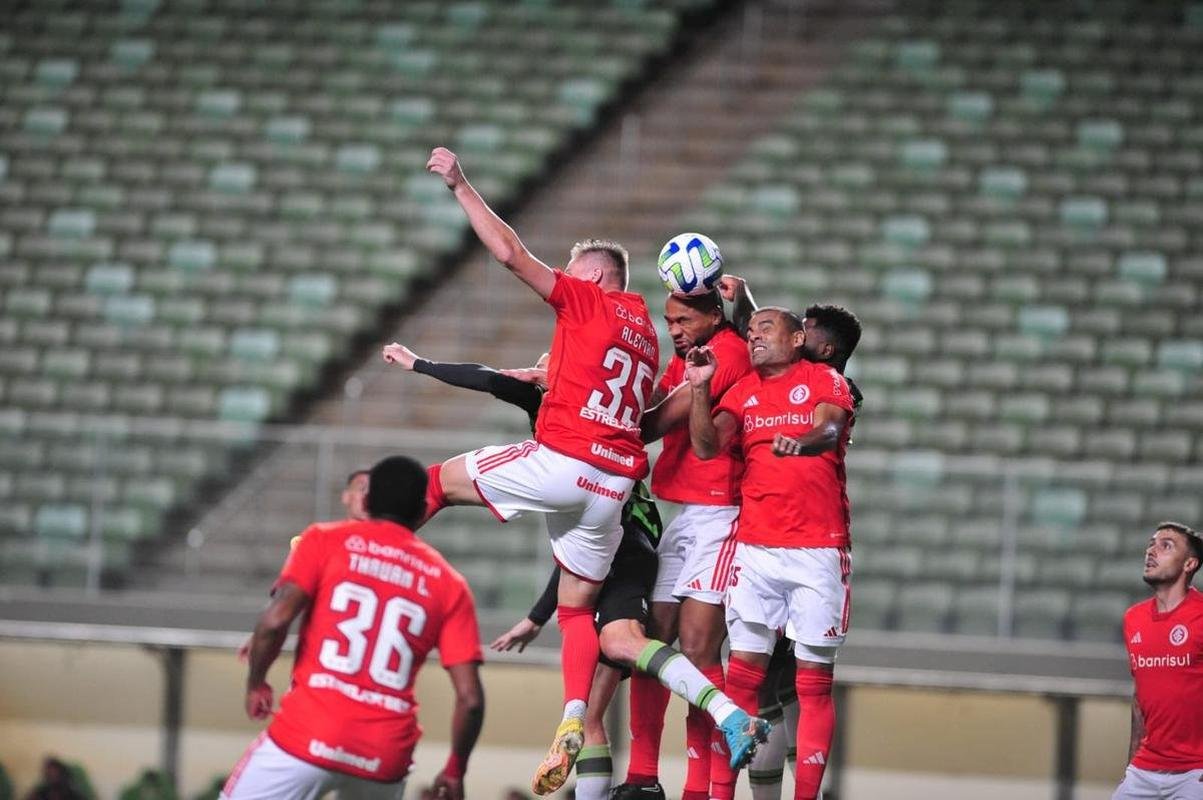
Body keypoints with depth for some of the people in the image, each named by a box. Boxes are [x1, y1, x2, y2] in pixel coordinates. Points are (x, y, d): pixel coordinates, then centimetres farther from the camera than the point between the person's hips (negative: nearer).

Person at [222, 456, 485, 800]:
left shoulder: (325, 540, 6)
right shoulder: (448, 582, 11)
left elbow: (276, 620, -8)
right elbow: (470, 697, 4)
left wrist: (256, 684, 9)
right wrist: (455, 770, 17)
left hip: (307, 737, -3)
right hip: (385, 759, 3)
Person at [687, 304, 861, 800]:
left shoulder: (825, 381, 4)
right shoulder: (743, 391, 13)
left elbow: (829, 429, -16)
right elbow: (707, 446, 1)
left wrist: (801, 442, -38)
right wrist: (699, 388, -11)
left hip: (819, 550, -3)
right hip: (756, 549, 3)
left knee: (814, 681, -2)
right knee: (743, 674, -1)